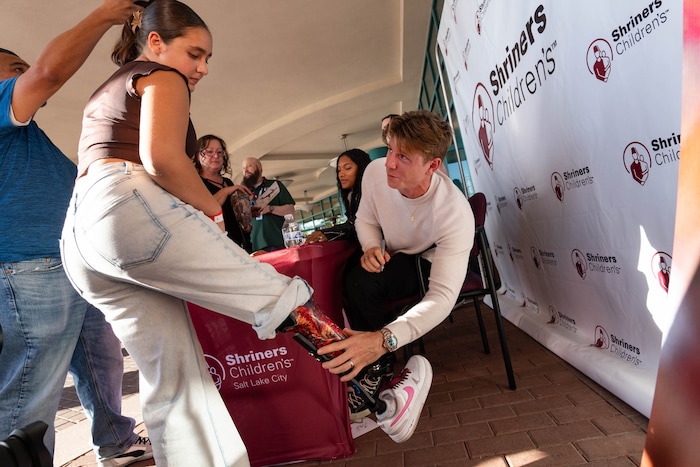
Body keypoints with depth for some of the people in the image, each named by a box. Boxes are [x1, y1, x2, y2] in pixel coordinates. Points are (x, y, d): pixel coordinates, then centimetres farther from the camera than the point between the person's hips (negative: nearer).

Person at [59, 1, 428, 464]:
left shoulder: (104, 95, 34)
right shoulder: (162, 78, 6)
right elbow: (162, 157, -14)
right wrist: (212, 210, 0)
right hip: (131, 207, -10)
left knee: (174, 381, 5)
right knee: (283, 296, -8)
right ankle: (381, 400, -1)